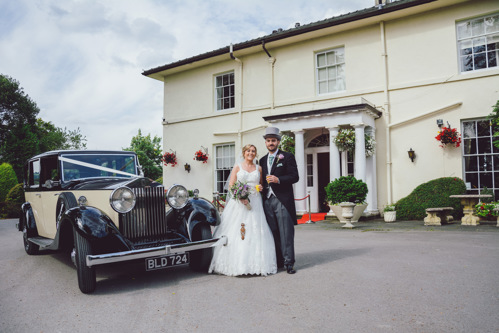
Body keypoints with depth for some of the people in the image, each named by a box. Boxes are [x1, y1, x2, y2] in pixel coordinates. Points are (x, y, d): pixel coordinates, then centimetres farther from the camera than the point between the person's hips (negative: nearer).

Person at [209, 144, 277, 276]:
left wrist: (260, 187, 0)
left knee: (255, 232, -4)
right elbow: (231, 186, 1)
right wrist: (240, 196, -14)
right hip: (238, 202, -2)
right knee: (235, 232, -7)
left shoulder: (258, 168, 15)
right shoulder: (237, 167, 8)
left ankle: (256, 264, 0)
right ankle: (236, 264, -3)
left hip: (255, 203, 2)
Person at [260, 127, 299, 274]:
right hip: (267, 201, 5)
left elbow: (295, 176, -6)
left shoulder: (287, 157, 3)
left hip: (282, 200, -5)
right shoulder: (262, 160, 19)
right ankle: (278, 262, 16)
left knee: (286, 233, -4)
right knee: (273, 233, 7)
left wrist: (278, 179, -18)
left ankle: (288, 263, 2)